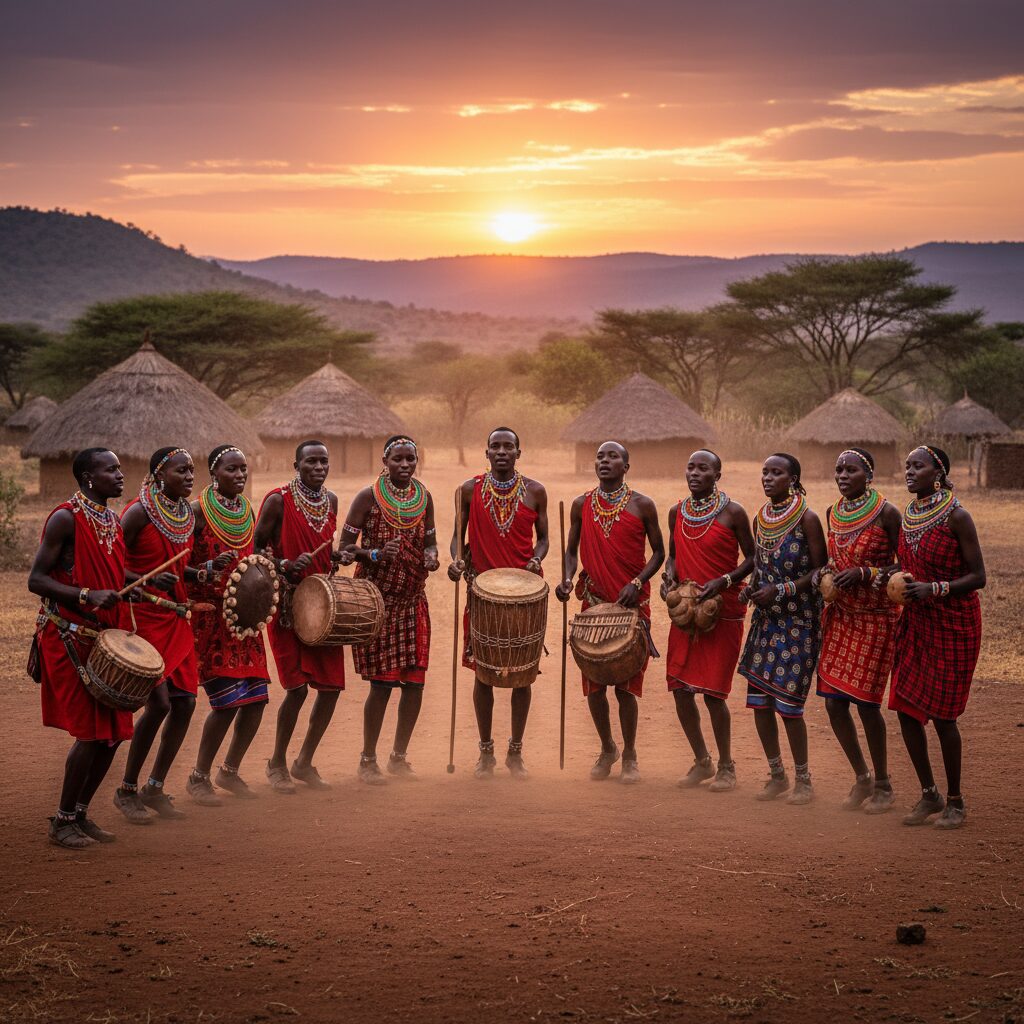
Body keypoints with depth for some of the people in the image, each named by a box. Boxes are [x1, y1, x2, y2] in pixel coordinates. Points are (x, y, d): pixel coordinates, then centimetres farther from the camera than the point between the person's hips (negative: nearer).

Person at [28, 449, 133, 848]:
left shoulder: (114, 522, 13)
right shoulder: (66, 518, -12)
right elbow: (36, 580, -16)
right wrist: (85, 596, -26)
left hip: (104, 637, 8)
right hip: (68, 638, -8)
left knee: (113, 732, 8)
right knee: (91, 732, -9)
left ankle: (80, 813, 22)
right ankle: (63, 822, 4)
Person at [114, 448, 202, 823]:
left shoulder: (189, 515, 10)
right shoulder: (139, 513, -12)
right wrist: (145, 581, -28)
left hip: (176, 618, 7)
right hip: (144, 618, -7)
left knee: (185, 702, 2)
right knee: (159, 702, -12)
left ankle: (155, 788, 16)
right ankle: (127, 790, 5)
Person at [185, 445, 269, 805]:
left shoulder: (246, 510, 12)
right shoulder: (198, 511, -9)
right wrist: (208, 570, -28)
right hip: (210, 618, -7)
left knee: (256, 697, 4)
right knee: (227, 700, -11)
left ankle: (230, 771, 23)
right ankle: (198, 778, 5)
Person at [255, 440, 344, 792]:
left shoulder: (331, 501, 10)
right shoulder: (278, 500, -9)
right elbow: (256, 548, -6)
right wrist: (286, 565, -20)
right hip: (287, 602, -6)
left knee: (332, 686, 3)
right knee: (298, 686, -11)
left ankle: (304, 762, 21)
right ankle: (277, 764, 9)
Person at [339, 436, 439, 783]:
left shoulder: (423, 497, 6)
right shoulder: (368, 497, -9)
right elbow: (346, 546, -8)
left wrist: (431, 556, -5)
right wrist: (376, 554, -25)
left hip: (413, 599, 5)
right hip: (377, 599, -5)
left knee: (415, 681, 4)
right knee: (382, 682, -5)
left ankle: (399, 756, 20)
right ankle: (367, 760, 9)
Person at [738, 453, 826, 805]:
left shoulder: (807, 519, -10)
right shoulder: (761, 519, 8)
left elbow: (820, 570, -11)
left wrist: (781, 590, -18)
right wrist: (751, 588, 0)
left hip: (798, 621, -6)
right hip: (766, 618, 6)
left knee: (788, 701, -7)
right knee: (758, 699, 4)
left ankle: (803, 780, 8)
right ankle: (776, 775, 20)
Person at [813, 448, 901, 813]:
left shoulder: (886, 514, -11)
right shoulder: (833, 513, 7)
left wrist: (863, 573, -20)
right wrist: (823, 572, 0)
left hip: (875, 617, -6)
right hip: (839, 615, 6)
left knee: (866, 701, -4)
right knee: (833, 701, 3)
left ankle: (882, 784, 14)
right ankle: (862, 778, 21)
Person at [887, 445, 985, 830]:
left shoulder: (956, 516, -14)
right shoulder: (908, 516, 7)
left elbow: (978, 577, -14)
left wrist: (934, 589, -25)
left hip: (953, 625, -7)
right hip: (915, 621, 7)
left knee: (942, 715, -4)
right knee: (906, 708, 4)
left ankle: (955, 801, 12)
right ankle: (929, 795, 19)